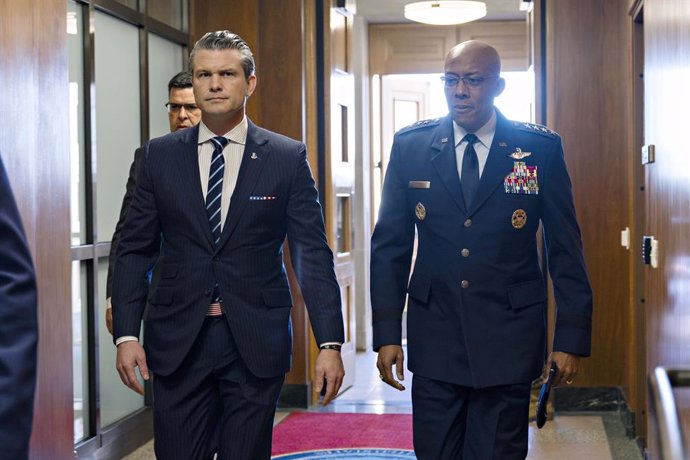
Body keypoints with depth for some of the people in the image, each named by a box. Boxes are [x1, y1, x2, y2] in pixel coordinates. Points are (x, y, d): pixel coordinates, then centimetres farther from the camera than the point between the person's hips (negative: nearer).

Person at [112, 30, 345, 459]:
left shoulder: (288, 157, 1)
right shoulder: (161, 155, 5)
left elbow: (313, 255, -1)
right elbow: (134, 250, 7)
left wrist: (330, 343, -7)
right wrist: (126, 334, -2)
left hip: (256, 343, -1)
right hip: (178, 342, 1)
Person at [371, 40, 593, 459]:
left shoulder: (542, 149, -3)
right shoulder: (410, 146, 1)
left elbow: (566, 249, 0)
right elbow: (390, 245, 3)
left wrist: (572, 337, -3)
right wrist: (387, 332, -2)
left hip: (509, 342, -1)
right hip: (434, 340, 2)